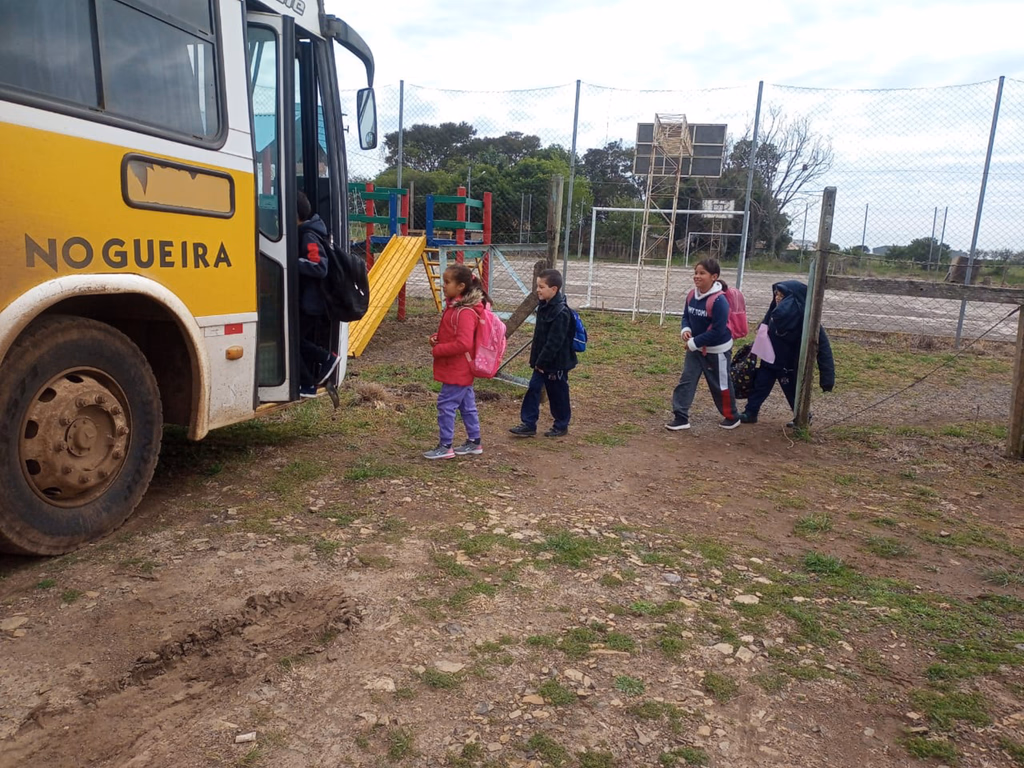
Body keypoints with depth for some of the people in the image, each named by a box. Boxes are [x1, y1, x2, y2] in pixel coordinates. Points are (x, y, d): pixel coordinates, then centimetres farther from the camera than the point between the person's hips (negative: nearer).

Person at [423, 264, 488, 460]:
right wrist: (436, 339, 1)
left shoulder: (465, 312, -22)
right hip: (461, 370, 10)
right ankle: (474, 442, 26)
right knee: (467, 405, 16)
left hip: (457, 370, -10)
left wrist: (437, 350, -21)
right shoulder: (455, 306, 9)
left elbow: (463, 344, -30)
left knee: (446, 404, -4)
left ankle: (445, 447, 6)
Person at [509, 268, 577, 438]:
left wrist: (542, 362, -19)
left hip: (556, 363, -8)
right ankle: (528, 424, 12)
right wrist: (536, 359, 12)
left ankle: (561, 426, 23)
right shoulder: (544, 306, 6)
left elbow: (554, 342, -24)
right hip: (542, 361, 8)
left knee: (558, 394, 7)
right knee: (533, 389, 6)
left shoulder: (561, 312, -22)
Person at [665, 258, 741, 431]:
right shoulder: (691, 296, -3)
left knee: (720, 385, 10)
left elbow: (717, 331, -27)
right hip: (695, 348, 7)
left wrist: (694, 342, -23)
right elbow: (686, 316, 11)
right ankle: (681, 417, 7)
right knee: (686, 380, 1)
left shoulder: (719, 301, -27)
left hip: (717, 350, -7)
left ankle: (732, 417, 32)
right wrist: (685, 330, -11)